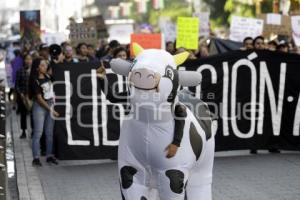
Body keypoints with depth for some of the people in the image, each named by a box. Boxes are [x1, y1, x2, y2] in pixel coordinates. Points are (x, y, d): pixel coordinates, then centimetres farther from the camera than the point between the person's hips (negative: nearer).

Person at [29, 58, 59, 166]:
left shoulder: (47, 76, 5)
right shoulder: (35, 81, -11)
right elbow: (39, 99, -13)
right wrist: (51, 110, -14)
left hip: (50, 105, 6)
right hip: (40, 107, -6)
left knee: (49, 133, 9)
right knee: (38, 133, -4)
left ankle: (49, 155, 16)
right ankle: (36, 158, 0)